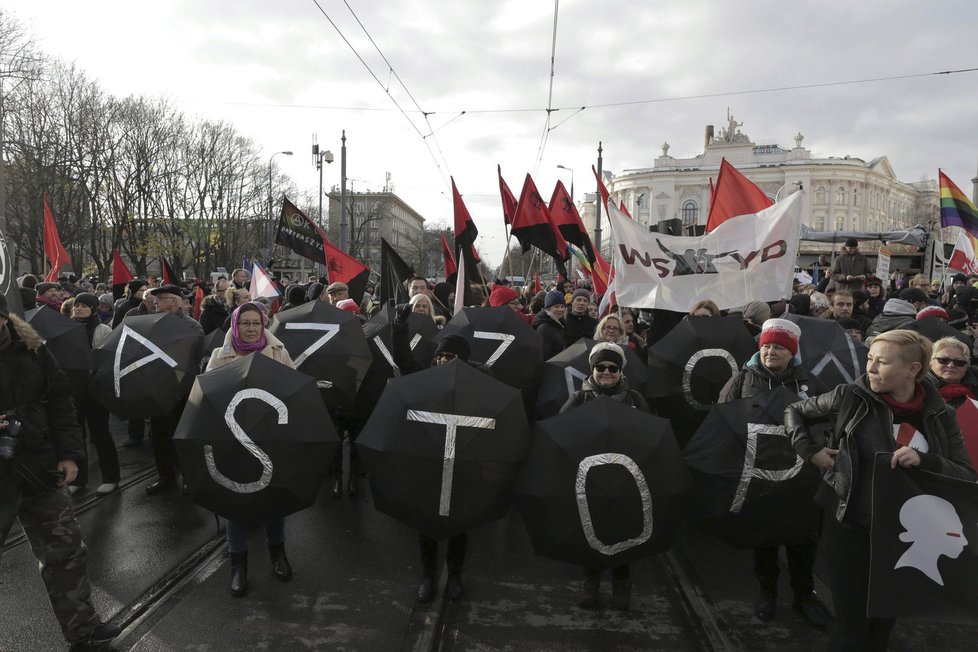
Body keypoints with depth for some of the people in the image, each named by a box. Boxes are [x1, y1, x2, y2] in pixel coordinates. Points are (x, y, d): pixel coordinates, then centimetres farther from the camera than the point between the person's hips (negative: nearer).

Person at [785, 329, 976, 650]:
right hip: (849, 527, -3)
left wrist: (924, 461, -21)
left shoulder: (940, 416, -2)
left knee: (884, 621, 19)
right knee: (851, 624, 2)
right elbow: (795, 411, 5)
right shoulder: (852, 398, -9)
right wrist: (810, 449, -9)